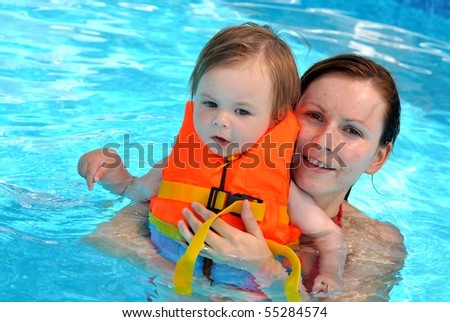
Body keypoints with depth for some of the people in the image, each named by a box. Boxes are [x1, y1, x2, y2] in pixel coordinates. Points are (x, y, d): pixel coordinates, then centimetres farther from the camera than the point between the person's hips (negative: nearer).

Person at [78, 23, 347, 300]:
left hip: (246, 295, -2)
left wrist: (331, 275, -18)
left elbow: (329, 235, 0)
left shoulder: (280, 185, -10)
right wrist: (109, 168, -2)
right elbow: (134, 190, 17)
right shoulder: (179, 164, -2)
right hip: (170, 284, 3)